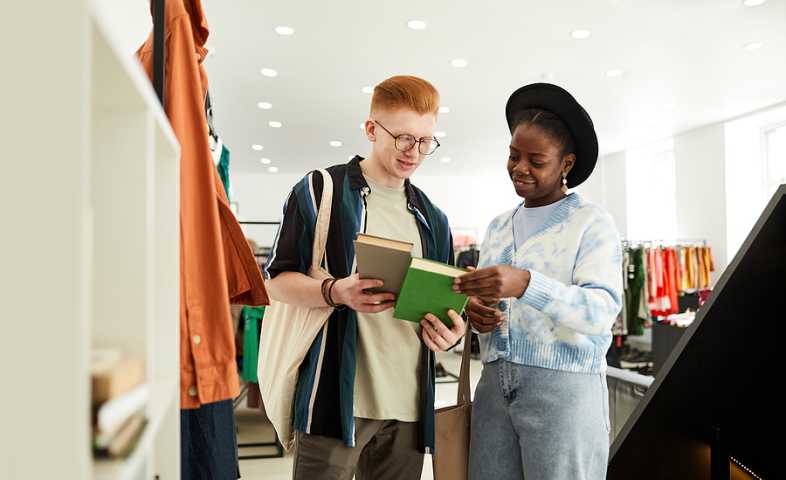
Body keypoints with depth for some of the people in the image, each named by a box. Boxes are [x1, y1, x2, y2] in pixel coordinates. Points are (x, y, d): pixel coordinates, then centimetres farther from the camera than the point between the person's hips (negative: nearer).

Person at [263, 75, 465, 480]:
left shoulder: (432, 219, 16)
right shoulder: (319, 191, 0)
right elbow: (277, 281, -2)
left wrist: (449, 331, -3)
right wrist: (337, 292, -21)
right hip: (336, 397, -4)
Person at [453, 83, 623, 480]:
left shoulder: (592, 222, -2)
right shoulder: (498, 228, 18)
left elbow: (602, 310, -15)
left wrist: (527, 284, -29)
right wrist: (474, 311, -2)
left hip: (564, 387, -5)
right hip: (494, 384, 5)